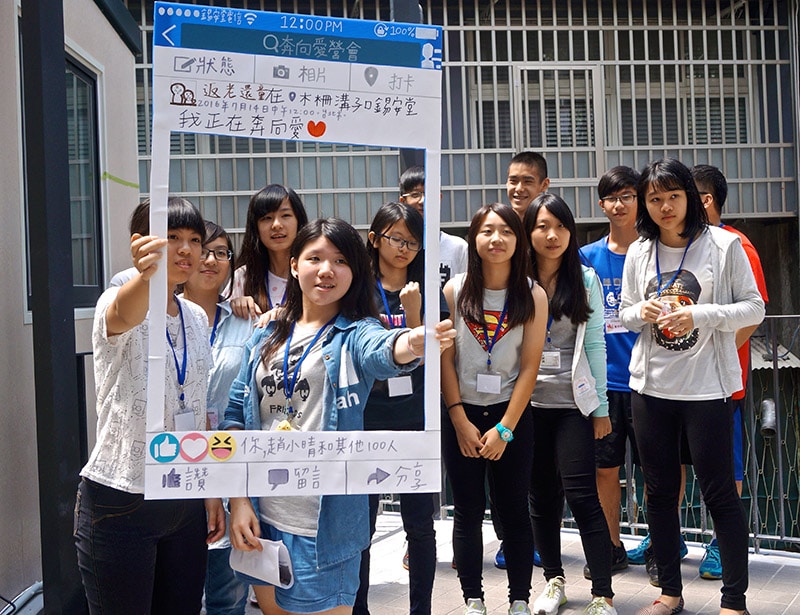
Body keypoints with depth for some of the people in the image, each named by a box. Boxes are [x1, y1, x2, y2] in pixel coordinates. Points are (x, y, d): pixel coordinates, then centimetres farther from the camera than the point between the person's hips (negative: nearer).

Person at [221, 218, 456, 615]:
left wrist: (412, 344, -53)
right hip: (262, 518, 4)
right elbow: (236, 415, 6)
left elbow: (382, 349, -29)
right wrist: (239, 501, -2)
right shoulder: (266, 337, 6)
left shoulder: (355, 335, -5)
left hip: (325, 523, -4)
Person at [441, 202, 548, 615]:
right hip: (461, 416, 1)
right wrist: (461, 421, -8)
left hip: (511, 415, 0)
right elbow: (445, 359, -2)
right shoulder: (454, 291, -2)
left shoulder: (533, 296, -3)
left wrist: (504, 429, -10)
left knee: (514, 510, 6)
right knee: (468, 511, 6)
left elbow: (529, 367, -5)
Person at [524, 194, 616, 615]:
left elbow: (594, 345, 2)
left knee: (581, 494, -7)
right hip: (528, 402, 2)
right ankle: (554, 580, 27)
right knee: (542, 494, 10)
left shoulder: (585, 279, 2)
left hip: (574, 402, -1)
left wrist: (600, 406, 0)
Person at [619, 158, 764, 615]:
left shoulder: (723, 244, -4)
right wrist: (642, 313, -8)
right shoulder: (639, 253, 8)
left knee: (720, 492, -1)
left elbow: (754, 308, -4)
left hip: (707, 385, -4)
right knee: (660, 491, 11)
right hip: (651, 385, 4)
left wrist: (701, 316, -18)